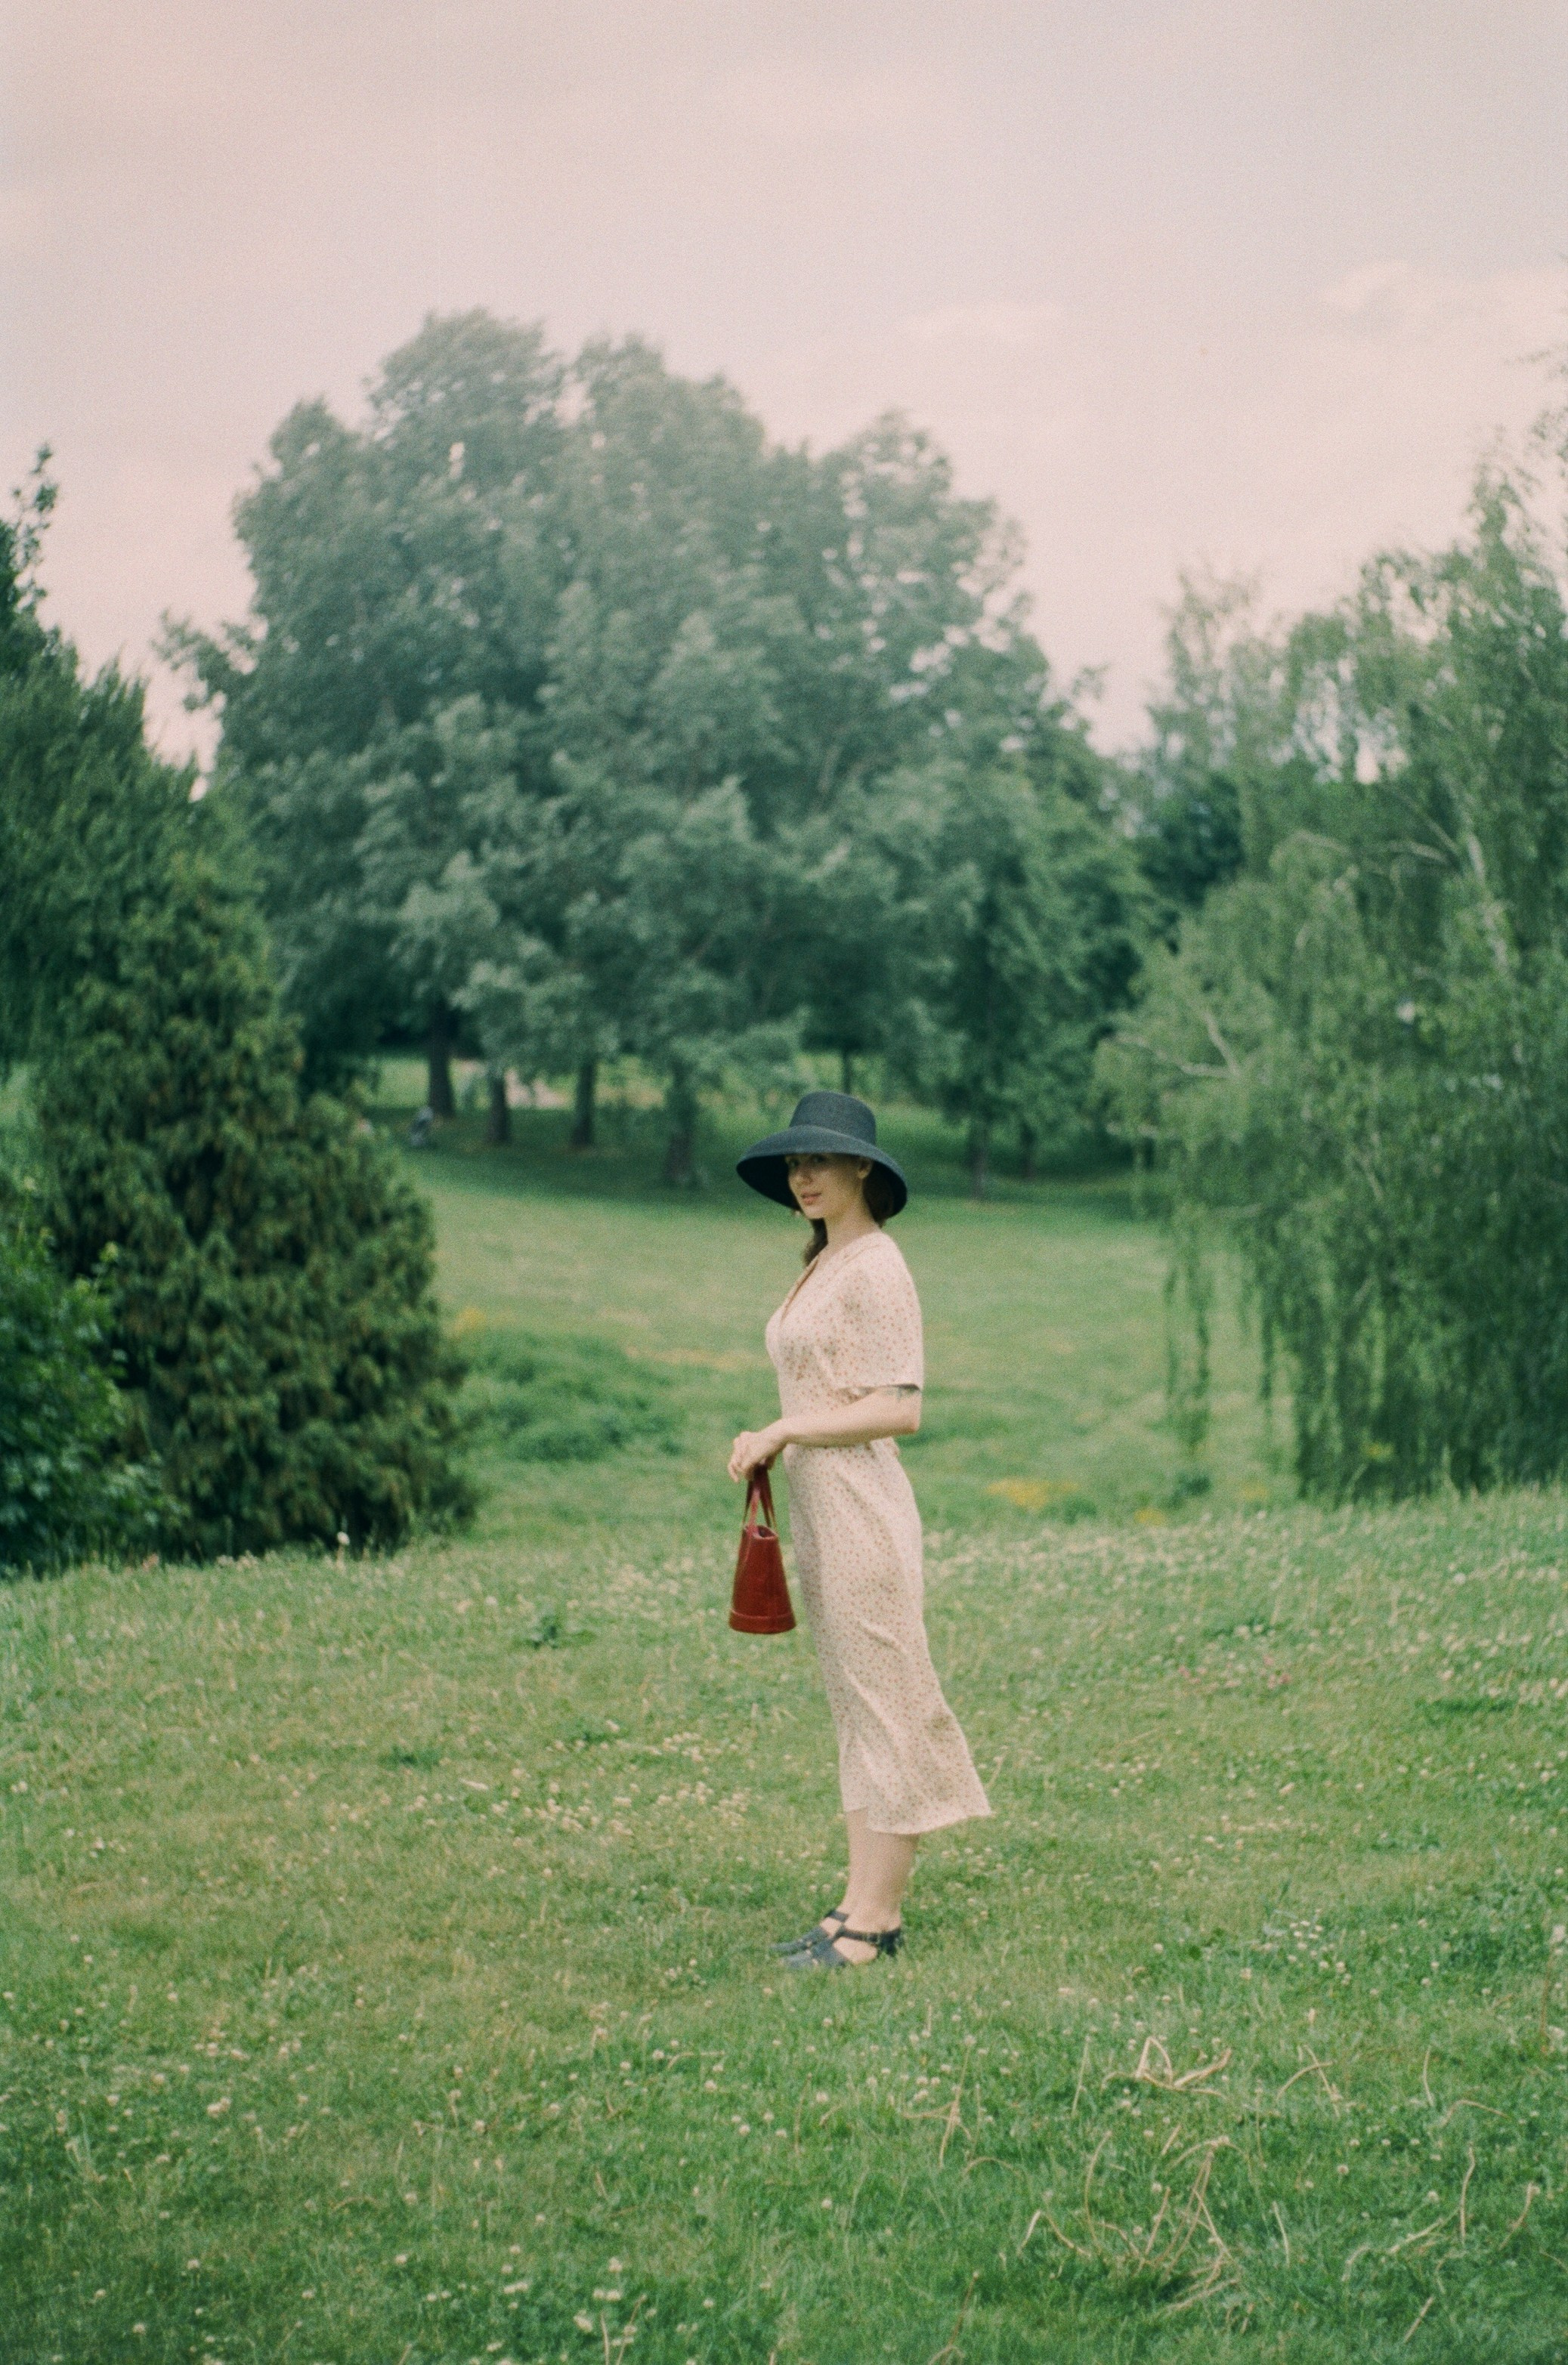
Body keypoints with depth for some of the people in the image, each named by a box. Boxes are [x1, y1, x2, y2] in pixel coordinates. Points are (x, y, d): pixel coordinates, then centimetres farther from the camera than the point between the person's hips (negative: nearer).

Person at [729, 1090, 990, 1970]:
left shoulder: (876, 1268, -13)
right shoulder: (823, 1265, 16)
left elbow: (899, 1408, -18)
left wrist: (784, 1431, -16)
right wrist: (768, 1444, 7)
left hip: (860, 1504, -10)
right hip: (817, 1504, 10)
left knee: (883, 1703, -4)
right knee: (855, 1705, 11)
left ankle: (874, 1921, 0)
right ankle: (867, 1904, 17)